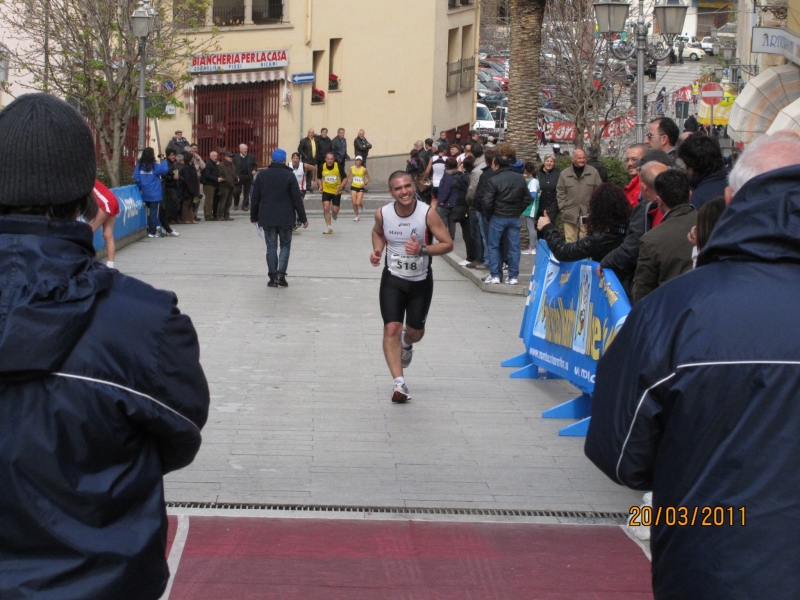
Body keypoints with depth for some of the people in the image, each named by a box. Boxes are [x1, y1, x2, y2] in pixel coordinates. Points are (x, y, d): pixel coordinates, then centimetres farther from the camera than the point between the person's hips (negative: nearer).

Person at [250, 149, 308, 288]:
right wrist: (303, 218, 0)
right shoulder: (289, 176, -7)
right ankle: (281, 275, -4)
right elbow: (297, 199, -7)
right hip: (285, 218, -2)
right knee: (285, 245, 10)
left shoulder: (261, 175, 2)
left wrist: (254, 217, 15)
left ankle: (273, 277, 5)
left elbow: (255, 198, 6)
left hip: (267, 218, 2)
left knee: (271, 247, 8)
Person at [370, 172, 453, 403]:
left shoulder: (427, 214, -20)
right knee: (391, 329, -14)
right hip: (393, 279, 0)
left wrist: (423, 250, -31)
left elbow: (448, 244, -15)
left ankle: (406, 344, 53)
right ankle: (399, 384, -11)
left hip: (421, 280, 0)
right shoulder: (383, 214, -12)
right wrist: (378, 250, -8)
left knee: (415, 332, 14)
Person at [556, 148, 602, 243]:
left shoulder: (593, 172, 4)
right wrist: (563, 207, 0)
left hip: (588, 213, 0)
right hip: (570, 213, 0)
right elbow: (560, 192, 8)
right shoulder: (564, 174, 6)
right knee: (570, 240, 0)